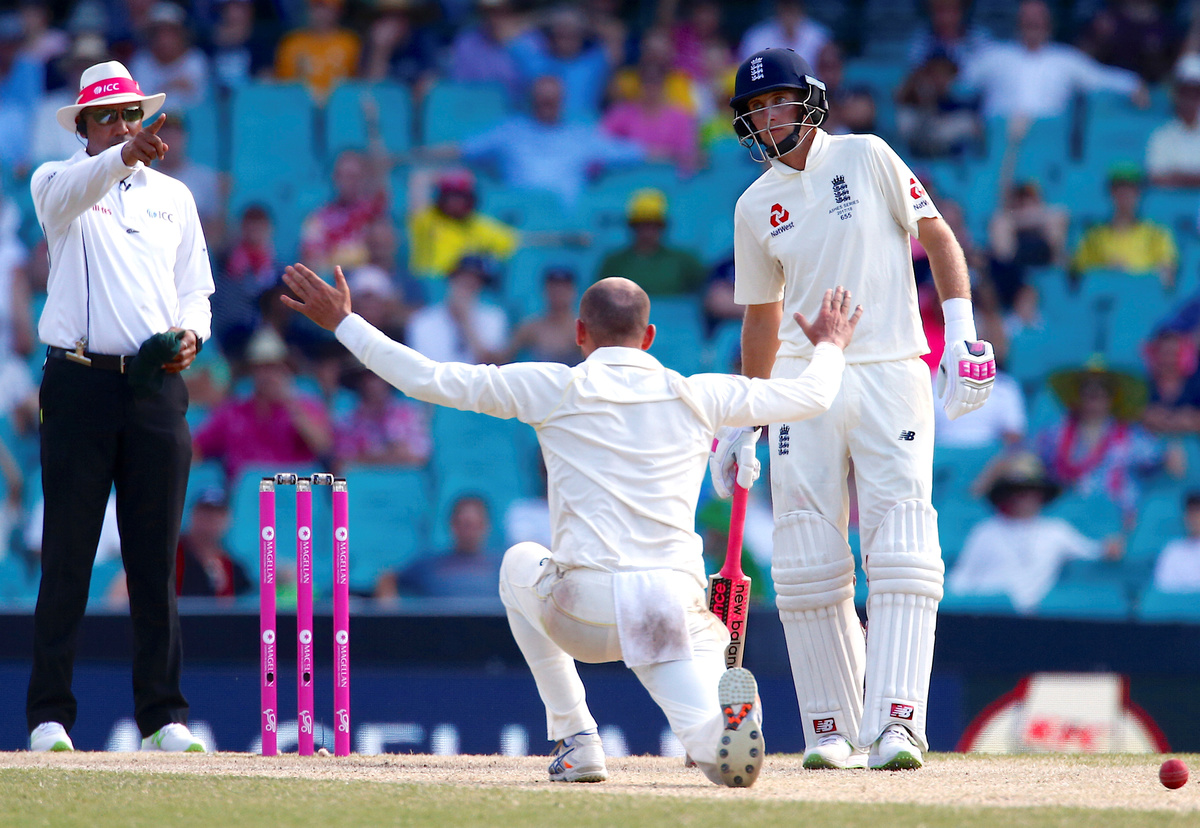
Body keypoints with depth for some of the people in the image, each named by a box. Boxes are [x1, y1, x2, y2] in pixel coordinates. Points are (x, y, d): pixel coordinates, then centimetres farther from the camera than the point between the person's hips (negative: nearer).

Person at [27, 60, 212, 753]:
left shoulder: (174, 196, 17)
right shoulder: (59, 183, 5)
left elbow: (195, 288, 19)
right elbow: (71, 191, -21)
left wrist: (190, 334, -4)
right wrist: (124, 157, -40)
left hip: (156, 386, 3)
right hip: (79, 383, -3)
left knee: (157, 558, 3)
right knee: (67, 553, -5)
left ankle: (164, 716, 7)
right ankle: (50, 716, -3)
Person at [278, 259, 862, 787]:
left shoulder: (552, 388, 6)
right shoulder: (698, 396, 12)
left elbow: (430, 380, 7)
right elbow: (812, 396, 23)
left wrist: (343, 322, 19)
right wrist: (829, 348, 46)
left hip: (584, 612, -1)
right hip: (678, 606, 1)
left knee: (521, 564, 32)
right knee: (712, 744, 9)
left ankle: (575, 738, 22)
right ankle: (724, 707, -32)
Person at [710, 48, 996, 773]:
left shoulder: (866, 158, 2)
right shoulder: (755, 208, 11)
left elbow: (937, 236, 3)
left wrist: (963, 331, -9)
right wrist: (741, 421, 18)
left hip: (892, 377, -3)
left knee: (902, 554, -13)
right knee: (808, 563, -3)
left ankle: (896, 723, -20)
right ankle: (832, 730, 5)